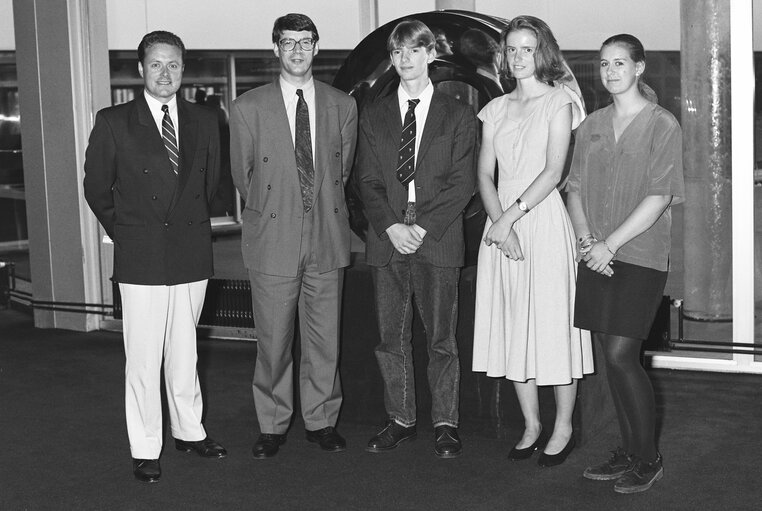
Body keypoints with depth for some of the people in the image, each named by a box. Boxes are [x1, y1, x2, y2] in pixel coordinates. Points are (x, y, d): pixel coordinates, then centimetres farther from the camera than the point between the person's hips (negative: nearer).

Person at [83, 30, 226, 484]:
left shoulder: (204, 121, 7)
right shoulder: (113, 122, -2)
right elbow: (96, 188, 5)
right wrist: (124, 232, 6)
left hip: (192, 255, 3)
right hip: (141, 258, -3)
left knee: (184, 352, 13)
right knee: (144, 358, 1)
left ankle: (189, 431, 28)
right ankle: (145, 449, 12)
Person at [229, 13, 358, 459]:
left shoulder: (343, 106, 6)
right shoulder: (249, 108, 0)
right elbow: (242, 175, 9)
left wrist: (321, 208, 13)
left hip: (328, 238, 2)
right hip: (273, 240, -2)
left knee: (325, 338, 8)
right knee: (273, 340, 4)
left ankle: (323, 421, 22)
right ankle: (273, 426, 17)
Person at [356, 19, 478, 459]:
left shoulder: (458, 115, 5)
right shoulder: (374, 116, 13)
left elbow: (462, 183, -2)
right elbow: (368, 181, 7)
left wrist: (423, 228, -12)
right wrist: (392, 227, -9)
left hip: (438, 239, -2)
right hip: (387, 238, 3)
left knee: (442, 337, 1)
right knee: (391, 336, 6)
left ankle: (446, 424, 12)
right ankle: (401, 420, 18)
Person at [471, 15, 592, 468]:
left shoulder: (558, 102, 0)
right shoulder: (496, 109, 13)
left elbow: (554, 172, -10)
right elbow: (485, 175, 6)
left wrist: (511, 215, -17)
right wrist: (500, 223, -10)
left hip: (544, 219, -5)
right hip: (502, 222, 5)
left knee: (553, 323, -1)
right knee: (513, 328, 7)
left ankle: (564, 428, 10)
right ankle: (532, 426, 18)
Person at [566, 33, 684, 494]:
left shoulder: (662, 125, -4)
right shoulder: (592, 126, 12)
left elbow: (659, 197, -11)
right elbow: (575, 188, 12)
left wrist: (611, 244, -15)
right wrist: (586, 239, -4)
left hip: (640, 255, -5)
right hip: (598, 256, 5)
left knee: (621, 355, -10)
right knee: (613, 357, 7)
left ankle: (649, 459, 5)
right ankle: (630, 451, 19)